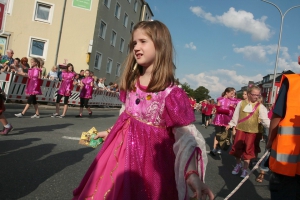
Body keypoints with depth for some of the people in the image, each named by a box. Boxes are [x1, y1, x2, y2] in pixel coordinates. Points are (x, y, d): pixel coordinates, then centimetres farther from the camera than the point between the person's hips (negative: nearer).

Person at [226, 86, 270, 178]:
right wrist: (231, 124, 8)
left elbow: (265, 119, -9)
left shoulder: (260, 106, -4)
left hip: (252, 131, -1)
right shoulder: (241, 103, 0)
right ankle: (238, 164, 31)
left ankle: (245, 169, 22)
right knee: (237, 147, 6)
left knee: (248, 150, 5)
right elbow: (236, 116, 8)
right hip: (240, 129, 1)